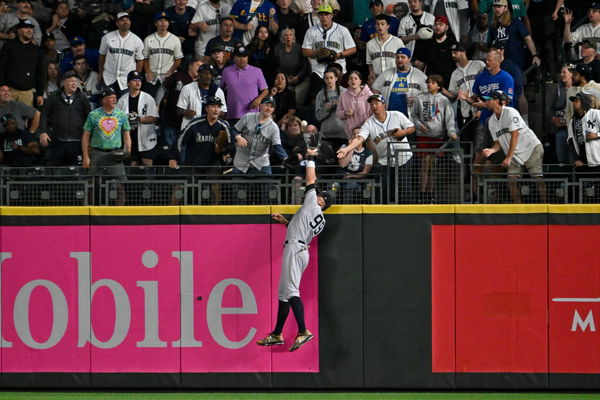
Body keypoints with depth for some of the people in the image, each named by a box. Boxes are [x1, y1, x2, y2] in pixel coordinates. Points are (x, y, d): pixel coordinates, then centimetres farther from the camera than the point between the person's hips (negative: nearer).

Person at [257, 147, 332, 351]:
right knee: (284, 293, 13)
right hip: (301, 249, 10)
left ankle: (303, 331, -29)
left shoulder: (312, 203, 1)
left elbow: (311, 179, 4)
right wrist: (286, 222, 36)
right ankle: (277, 335, 17)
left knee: (291, 291, -19)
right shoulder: (321, 221, 21)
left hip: (294, 248, -10)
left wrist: (310, 159, 17)